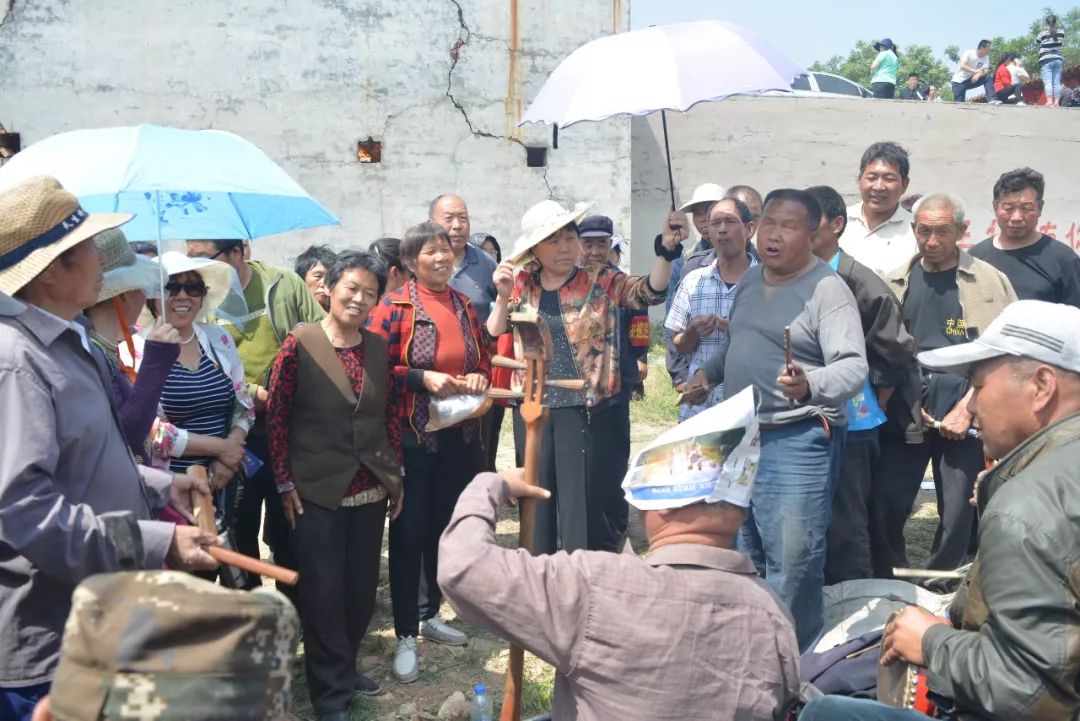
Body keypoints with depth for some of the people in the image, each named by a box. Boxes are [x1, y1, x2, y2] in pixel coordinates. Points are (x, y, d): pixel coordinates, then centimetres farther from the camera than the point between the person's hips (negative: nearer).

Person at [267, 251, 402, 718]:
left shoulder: (378, 347, 4)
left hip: (371, 490, 5)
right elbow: (276, 415, -7)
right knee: (323, 593, 5)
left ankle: (344, 669, 34)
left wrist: (396, 474, 9)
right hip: (317, 492, -5)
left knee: (362, 589, 14)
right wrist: (284, 483, -8)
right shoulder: (299, 344, -10)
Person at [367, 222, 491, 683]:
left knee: (445, 525, 15)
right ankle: (405, 636, 11)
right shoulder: (393, 307, -9)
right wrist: (423, 378, -22)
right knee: (409, 531, 1)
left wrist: (480, 377, -4)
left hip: (461, 433, 6)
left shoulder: (465, 305, 9)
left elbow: (484, 357, 17)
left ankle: (430, 614, 33)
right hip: (413, 435, -6)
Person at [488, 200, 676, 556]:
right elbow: (493, 341, 5)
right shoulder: (521, 284, 4)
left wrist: (666, 248, -35)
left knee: (581, 504, 1)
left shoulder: (601, 283, -4)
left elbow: (650, 291, -18)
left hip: (583, 409, -3)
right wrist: (503, 297, -12)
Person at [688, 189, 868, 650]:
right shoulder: (750, 279, 11)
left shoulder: (826, 289, -14)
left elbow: (853, 366, -24)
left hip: (797, 441, -8)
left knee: (791, 566, -6)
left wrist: (810, 385, -43)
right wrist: (708, 371, 10)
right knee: (741, 559, 20)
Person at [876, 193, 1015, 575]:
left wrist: (967, 408, -10)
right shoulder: (895, 282, 9)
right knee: (884, 504, -1)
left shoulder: (991, 281, 2)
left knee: (958, 512, 4)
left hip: (965, 411, -1)